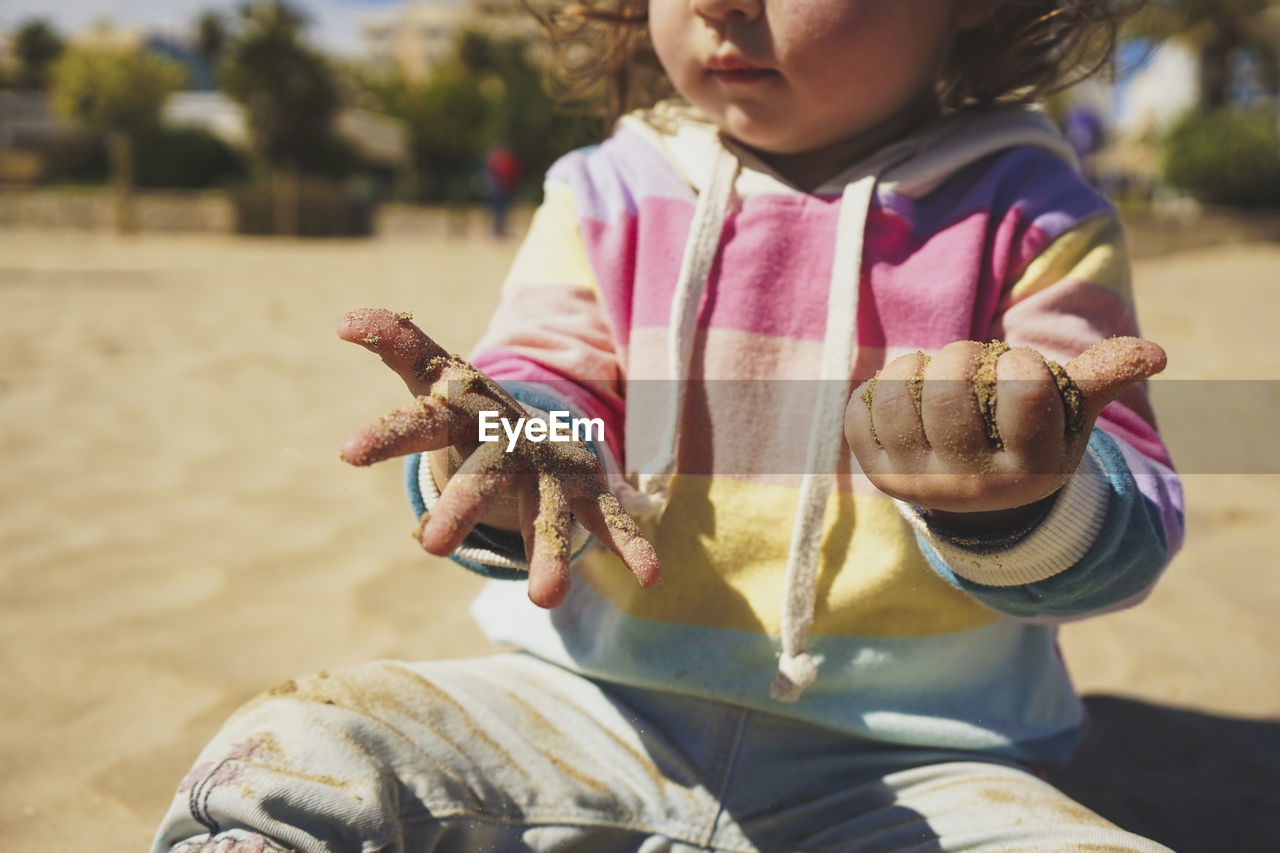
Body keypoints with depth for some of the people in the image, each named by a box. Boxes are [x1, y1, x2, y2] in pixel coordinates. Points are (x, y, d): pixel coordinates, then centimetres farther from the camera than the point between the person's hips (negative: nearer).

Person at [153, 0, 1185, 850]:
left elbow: (1130, 532, -5)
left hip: (901, 769, 0)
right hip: (585, 707, 1)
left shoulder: (1034, 222, 0)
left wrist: (1020, 507, -30)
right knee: (283, 761, -17)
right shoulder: (604, 196, 7)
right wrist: (526, 445, -25)